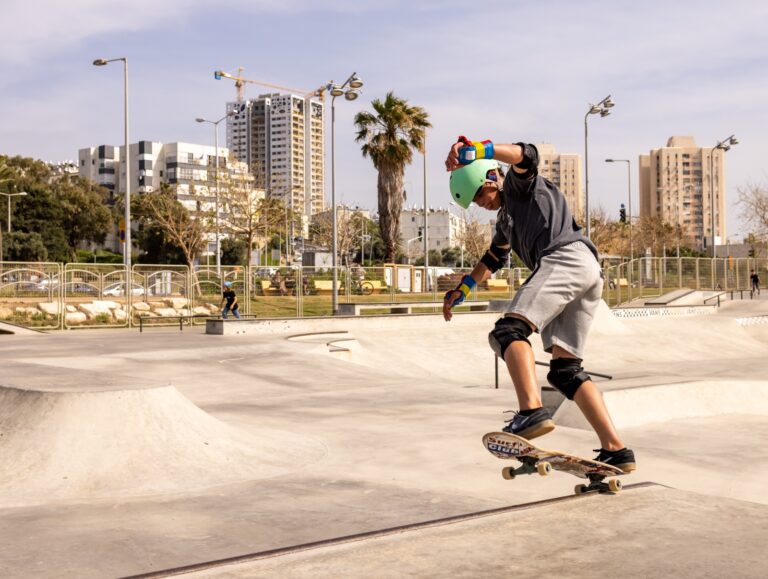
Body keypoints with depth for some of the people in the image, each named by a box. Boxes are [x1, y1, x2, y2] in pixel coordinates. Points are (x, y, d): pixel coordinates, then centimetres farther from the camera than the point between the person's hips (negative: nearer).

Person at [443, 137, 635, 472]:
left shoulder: (521, 185, 15)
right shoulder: (506, 219, 38)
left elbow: (526, 155, -9)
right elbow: (492, 260, 51)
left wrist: (477, 151, -21)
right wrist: (461, 290, 52)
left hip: (566, 256, -9)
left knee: (509, 330, -23)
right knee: (565, 370, 4)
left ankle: (532, 411, -45)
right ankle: (615, 450, -3)